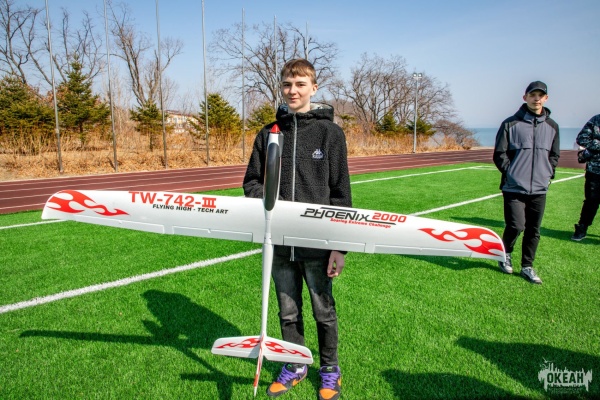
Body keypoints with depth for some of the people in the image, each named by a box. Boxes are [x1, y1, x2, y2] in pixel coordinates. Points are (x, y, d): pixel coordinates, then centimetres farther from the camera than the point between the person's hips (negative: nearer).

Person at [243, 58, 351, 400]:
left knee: (324, 311, 12)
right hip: (280, 243, 3)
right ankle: (294, 367, 39)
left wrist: (340, 246, -8)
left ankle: (330, 370, 35)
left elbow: (341, 193, -5)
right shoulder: (269, 134, 6)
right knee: (288, 312, 17)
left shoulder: (330, 132, -3)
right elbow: (252, 181, 13)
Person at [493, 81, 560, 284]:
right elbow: (499, 154, 0)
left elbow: (554, 155, 19)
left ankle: (527, 267, 22)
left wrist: (548, 174, 7)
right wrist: (511, 173, -6)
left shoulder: (552, 126, 11)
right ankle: (505, 254, 20)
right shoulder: (511, 124, -2)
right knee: (515, 226, -10)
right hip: (514, 188, -4)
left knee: (534, 230, 7)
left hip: (539, 189, 4)